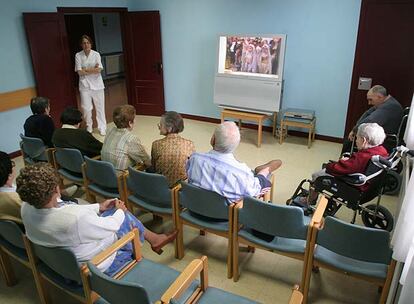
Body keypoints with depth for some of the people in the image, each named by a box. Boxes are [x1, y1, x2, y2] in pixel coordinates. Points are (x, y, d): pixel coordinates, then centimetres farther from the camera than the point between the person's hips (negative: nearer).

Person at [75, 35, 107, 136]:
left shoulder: (96, 54, 0)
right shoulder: (78, 55, 0)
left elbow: (99, 70, -11)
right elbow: (80, 72, -7)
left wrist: (86, 70, -10)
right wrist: (93, 69, -7)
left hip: (97, 84, 0)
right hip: (85, 85, 0)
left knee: (100, 107, 3)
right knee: (86, 108, 1)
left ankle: (102, 128, 13)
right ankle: (89, 127, 20)